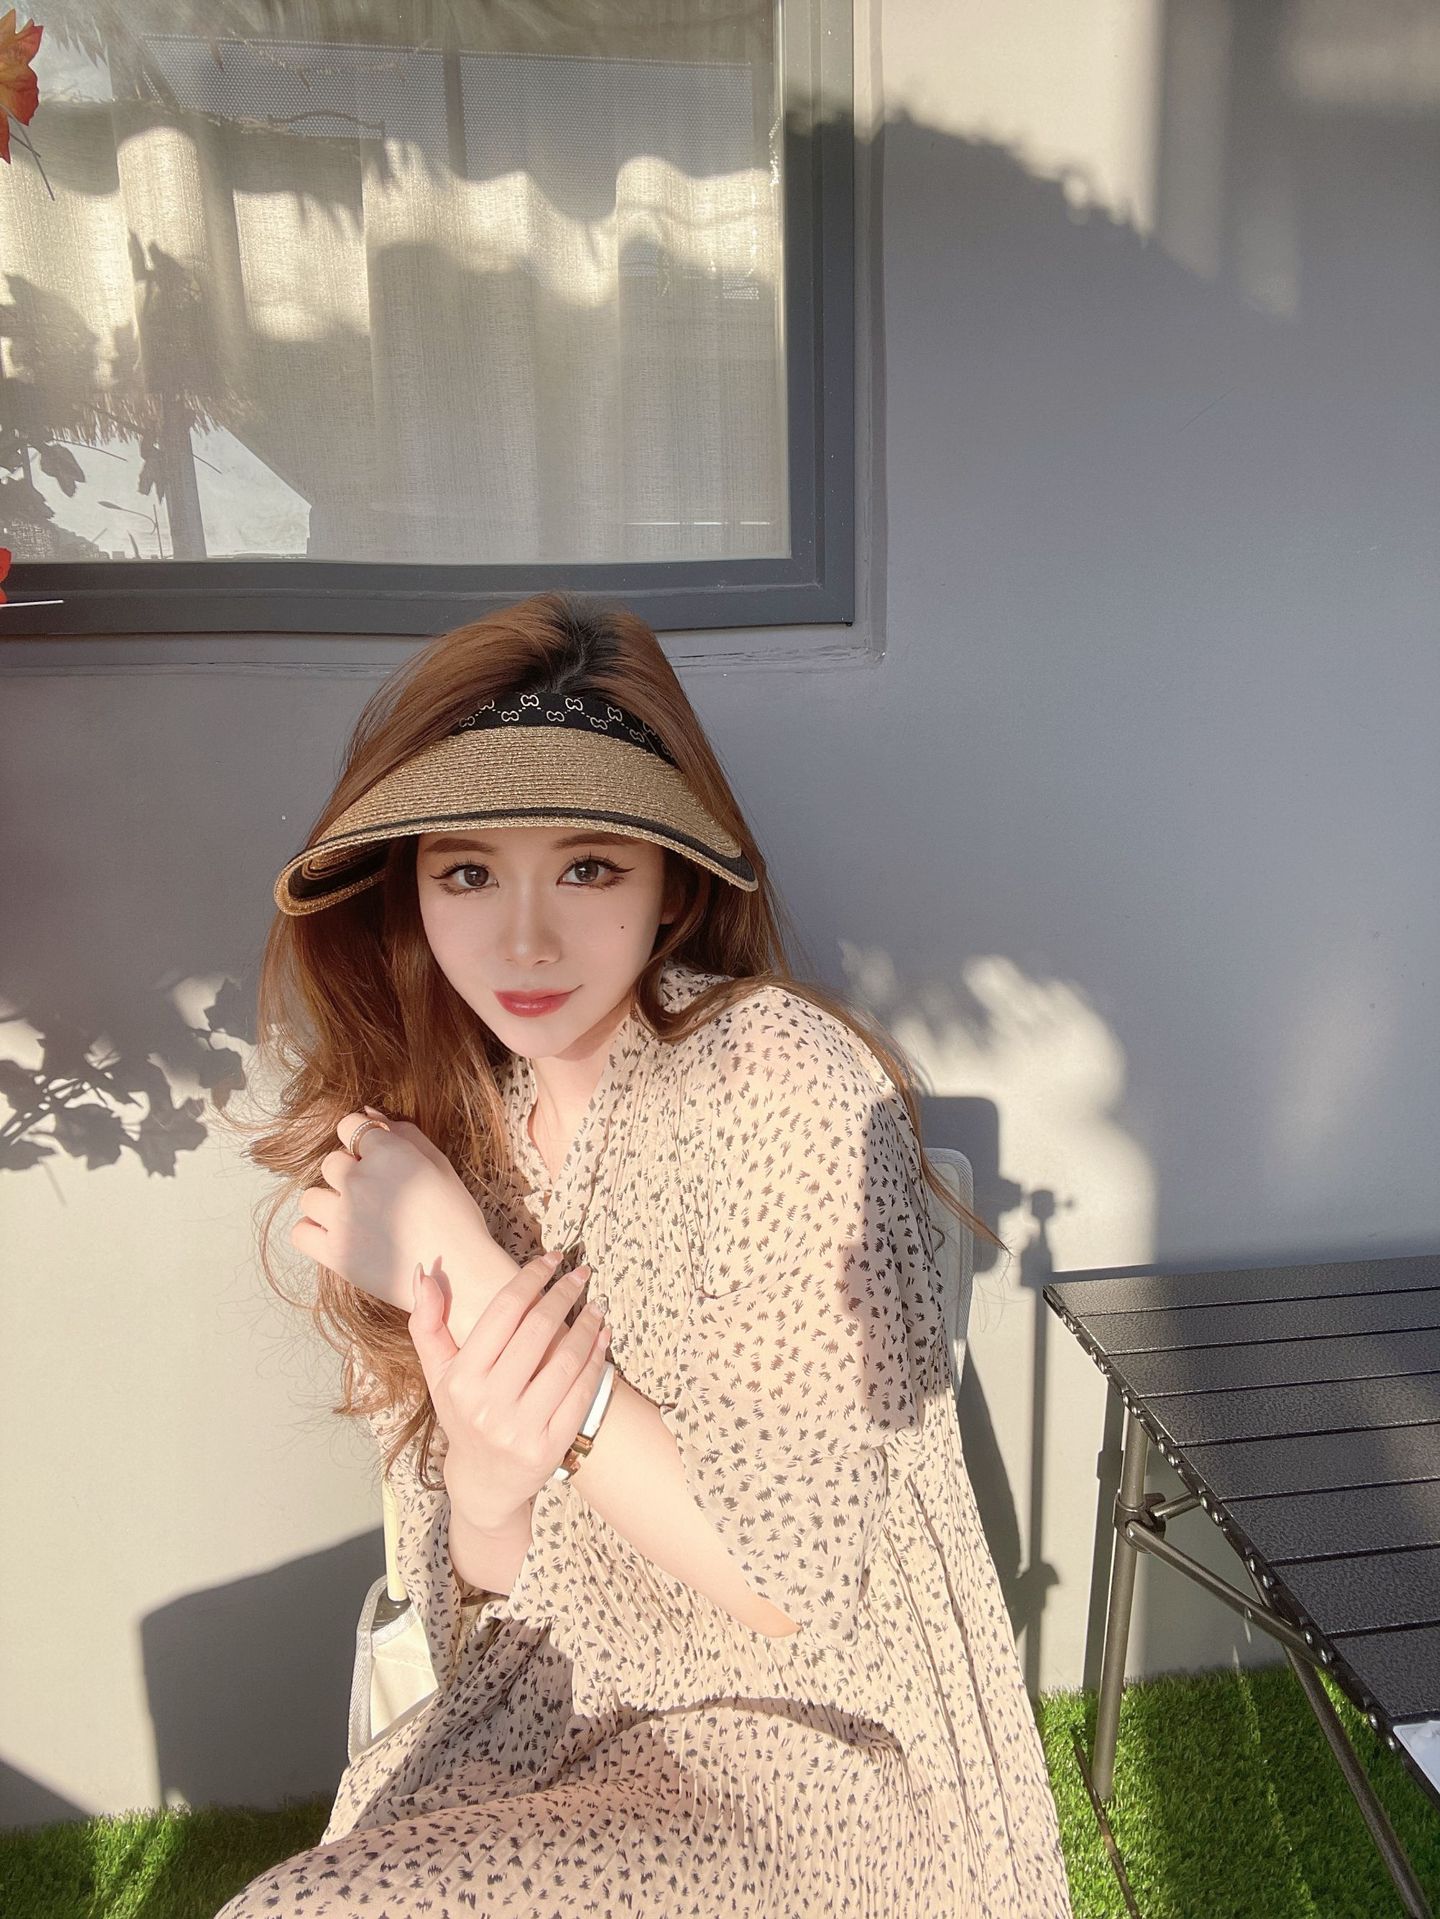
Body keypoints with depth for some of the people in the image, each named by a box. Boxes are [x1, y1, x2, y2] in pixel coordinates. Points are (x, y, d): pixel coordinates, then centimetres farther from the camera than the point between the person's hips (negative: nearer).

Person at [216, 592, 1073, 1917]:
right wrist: (484, 1474, -23)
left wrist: (475, 1277, -22)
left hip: (813, 1734, -4)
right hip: (547, 1718, 5)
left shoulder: (776, 1075, -21)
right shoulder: (428, 1126, -3)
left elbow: (791, 1578, -20)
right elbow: (472, 1587, 1)